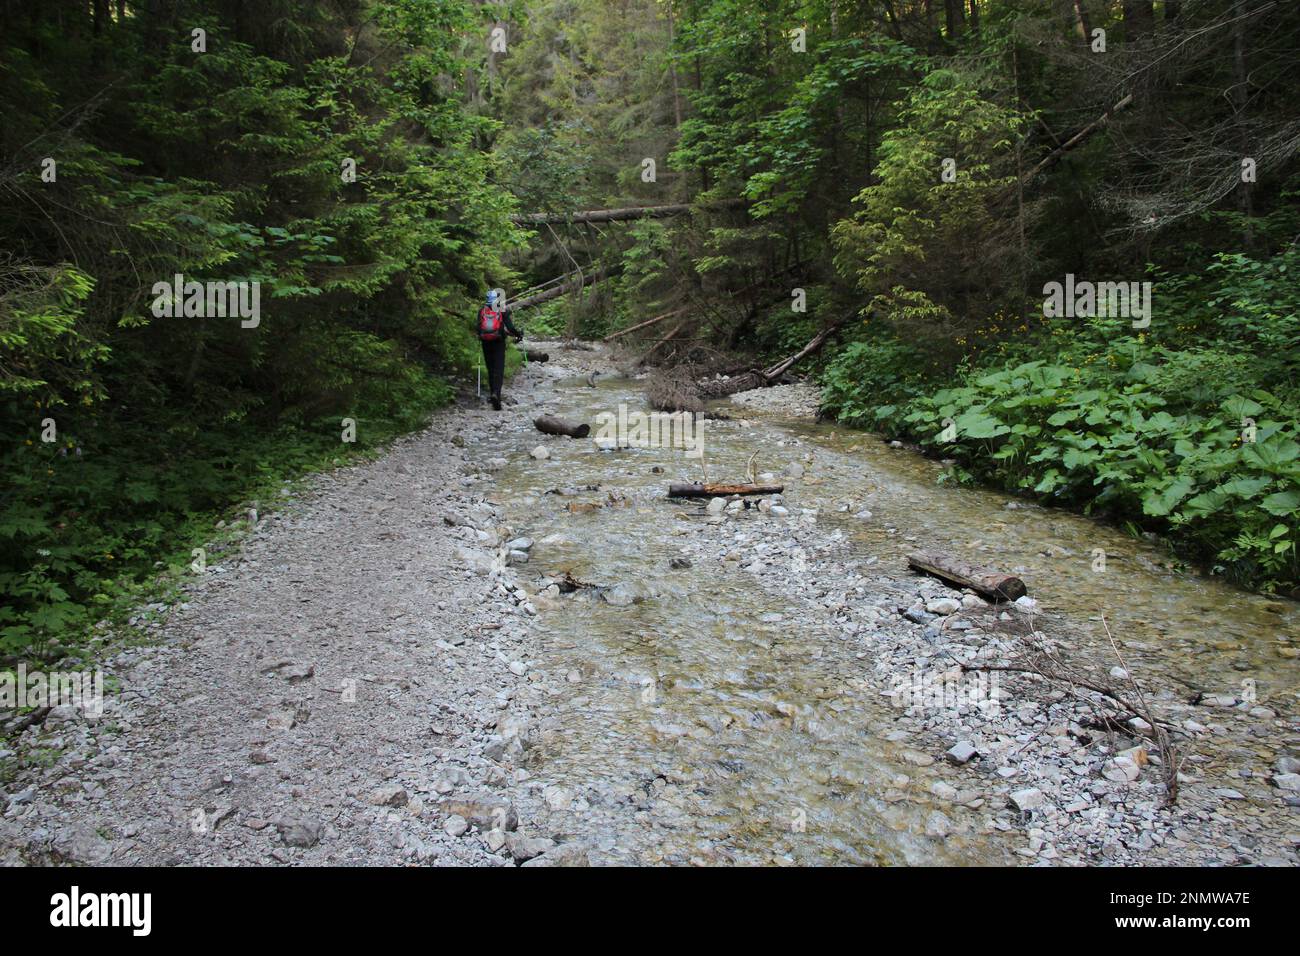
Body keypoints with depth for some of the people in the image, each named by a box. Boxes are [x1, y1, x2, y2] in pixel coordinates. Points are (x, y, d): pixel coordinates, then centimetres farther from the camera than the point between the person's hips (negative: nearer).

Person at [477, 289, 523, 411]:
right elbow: (509, 327, -9)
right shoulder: (503, 311, -4)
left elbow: (478, 329, 6)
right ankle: (496, 393, -25)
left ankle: (493, 393, 20)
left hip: (486, 343, 3)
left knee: (490, 370, 15)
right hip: (499, 343, -3)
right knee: (499, 370, -5)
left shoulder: (482, 311, 5)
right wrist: (519, 334, 8)